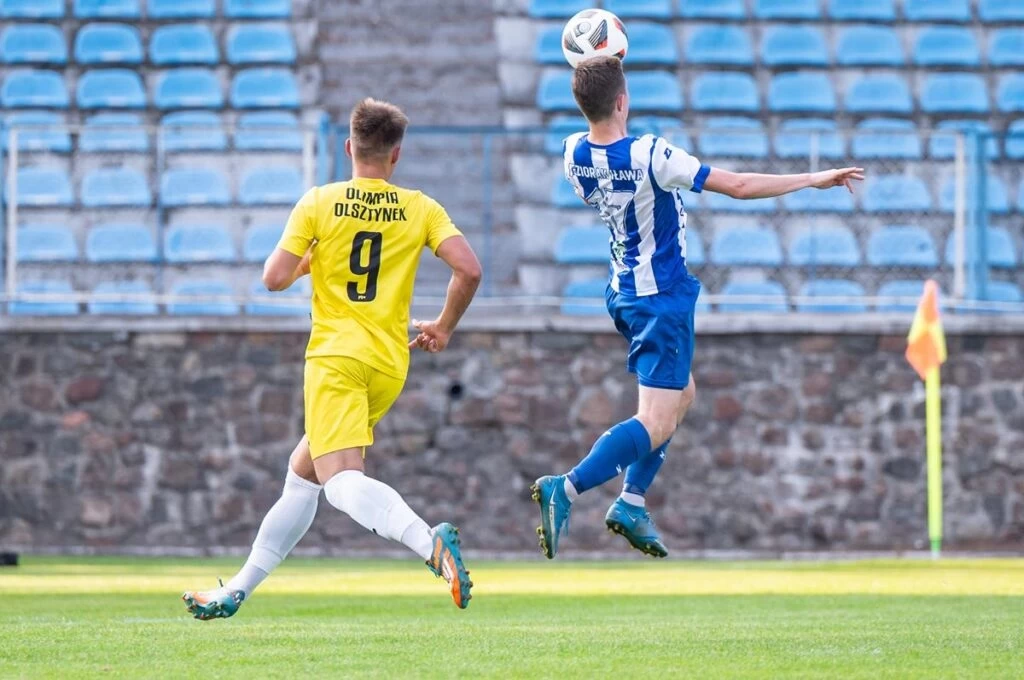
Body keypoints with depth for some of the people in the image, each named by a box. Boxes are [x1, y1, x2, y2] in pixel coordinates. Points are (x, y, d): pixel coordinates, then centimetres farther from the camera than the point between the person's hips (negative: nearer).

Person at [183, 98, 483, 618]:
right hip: (390, 365, 5)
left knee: (341, 481, -21)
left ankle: (432, 544, -48)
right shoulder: (422, 210, 5)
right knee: (301, 472, 19)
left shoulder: (319, 203, -1)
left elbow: (275, 278, -6)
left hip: (336, 357, -5)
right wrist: (444, 327, 9)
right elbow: (468, 269, -7)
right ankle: (237, 591, 23)